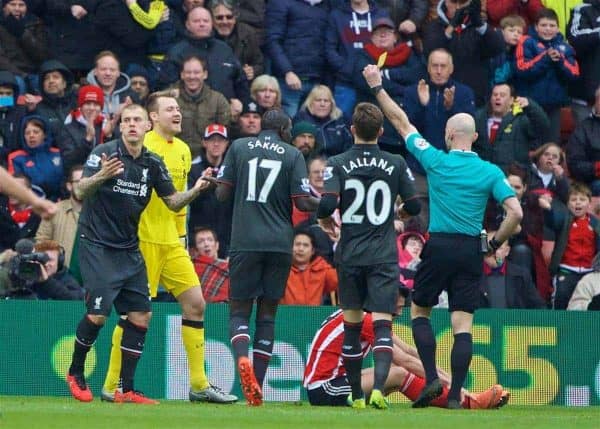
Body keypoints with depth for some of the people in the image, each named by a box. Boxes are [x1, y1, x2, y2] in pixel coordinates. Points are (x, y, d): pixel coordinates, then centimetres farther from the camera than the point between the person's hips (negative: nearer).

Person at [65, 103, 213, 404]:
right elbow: (80, 192, -22)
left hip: (130, 249, 6)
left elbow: (173, 202, 10)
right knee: (98, 314, -14)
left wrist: (195, 191, -10)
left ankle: (126, 390, 6)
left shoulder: (153, 164, 5)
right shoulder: (104, 153, -11)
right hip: (97, 246, -6)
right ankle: (75, 373, 10)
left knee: (140, 316, -1)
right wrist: (100, 176, -42)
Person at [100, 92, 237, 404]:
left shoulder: (183, 150, 14)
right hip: (143, 240, -8)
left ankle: (199, 385, 9)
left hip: (171, 243, 8)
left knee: (195, 303, 3)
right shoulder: (143, 147, -10)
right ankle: (111, 386, 3)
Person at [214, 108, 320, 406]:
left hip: (244, 242, 0)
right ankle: (257, 387, 3)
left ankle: (241, 359, -28)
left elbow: (222, 194, 4)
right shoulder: (292, 154, 4)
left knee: (239, 310, 4)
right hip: (280, 244, 0)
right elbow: (302, 202, -3)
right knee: (267, 312, 9)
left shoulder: (238, 147, 6)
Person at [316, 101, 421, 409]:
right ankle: (378, 387, -26)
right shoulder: (395, 164, 0)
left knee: (352, 325, 12)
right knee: (382, 324, -5)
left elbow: (327, 204, -14)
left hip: (349, 255, 1)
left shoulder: (338, 164, -3)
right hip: (384, 256, 0)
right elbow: (414, 206, 4)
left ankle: (356, 395, 15)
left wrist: (323, 219, 8)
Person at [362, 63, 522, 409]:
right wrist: (496, 242, 7)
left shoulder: (436, 161, -3)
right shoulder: (490, 172, -1)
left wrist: (378, 87, 16)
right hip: (472, 251, 1)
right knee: (463, 324, 1)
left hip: (439, 247, -1)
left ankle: (432, 379, 1)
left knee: (419, 311, 17)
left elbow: (402, 123, 6)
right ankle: (455, 395, -7)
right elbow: (516, 213, -9)